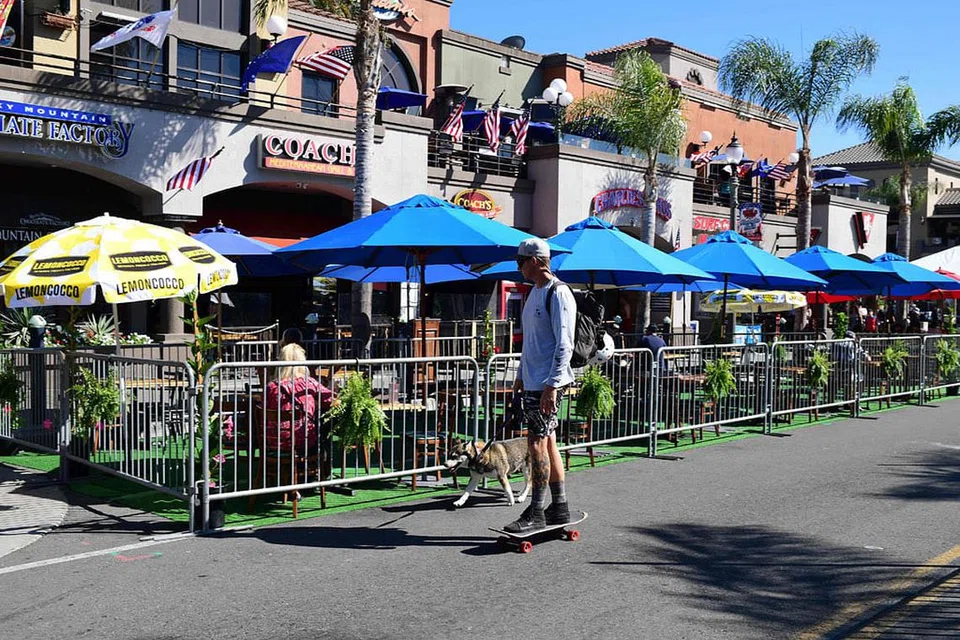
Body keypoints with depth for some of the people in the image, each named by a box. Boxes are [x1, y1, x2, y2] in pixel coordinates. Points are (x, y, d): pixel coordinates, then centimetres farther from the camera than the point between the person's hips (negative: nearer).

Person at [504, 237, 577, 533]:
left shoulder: (558, 293, -13)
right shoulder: (535, 292, 16)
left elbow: (564, 344, -18)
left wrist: (551, 384, -21)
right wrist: (521, 375, 23)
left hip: (548, 383, -9)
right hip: (533, 381, 9)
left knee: (537, 443, -6)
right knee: (547, 442, 12)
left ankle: (536, 512, 2)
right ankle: (559, 508, 20)